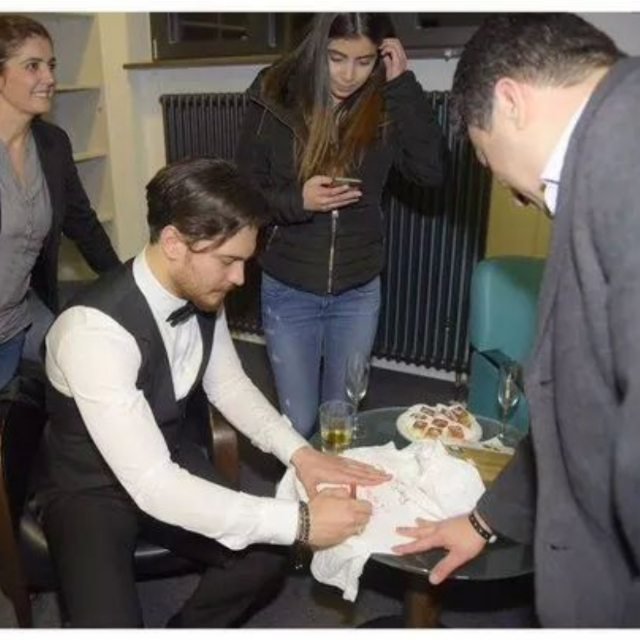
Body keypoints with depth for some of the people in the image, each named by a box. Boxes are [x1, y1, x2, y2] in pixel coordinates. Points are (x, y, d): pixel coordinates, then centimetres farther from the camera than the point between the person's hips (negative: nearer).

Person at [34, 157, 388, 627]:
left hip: (171, 462, 6)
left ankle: (189, 629, 21)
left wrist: (299, 453, -13)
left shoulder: (203, 294, -13)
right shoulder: (95, 330, -35)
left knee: (263, 556, -9)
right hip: (89, 488, -5)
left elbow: (229, 385, 3)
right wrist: (299, 521, -35)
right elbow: (151, 484, -37)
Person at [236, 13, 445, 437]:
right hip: (289, 291, -1)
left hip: (358, 292, 2)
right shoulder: (275, 100, -9)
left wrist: (403, 85, -18)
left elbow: (432, 171, -17)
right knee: (298, 423, 10)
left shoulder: (385, 107, -5)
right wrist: (296, 200, -24)